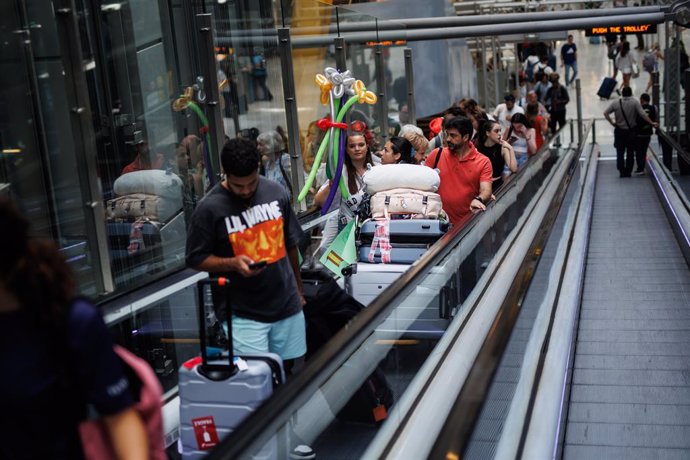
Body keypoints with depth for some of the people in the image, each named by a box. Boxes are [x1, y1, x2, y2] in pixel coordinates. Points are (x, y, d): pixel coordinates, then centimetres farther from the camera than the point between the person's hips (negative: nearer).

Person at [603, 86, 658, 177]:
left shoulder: (616, 103, -5)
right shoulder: (635, 102, -10)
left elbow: (605, 113, -7)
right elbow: (642, 115, -15)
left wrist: (612, 122, -1)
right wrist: (652, 123, -10)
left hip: (619, 131, 1)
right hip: (631, 132, 0)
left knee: (620, 153, 9)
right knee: (630, 154, 11)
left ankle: (622, 171, 4)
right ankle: (628, 172, 13)